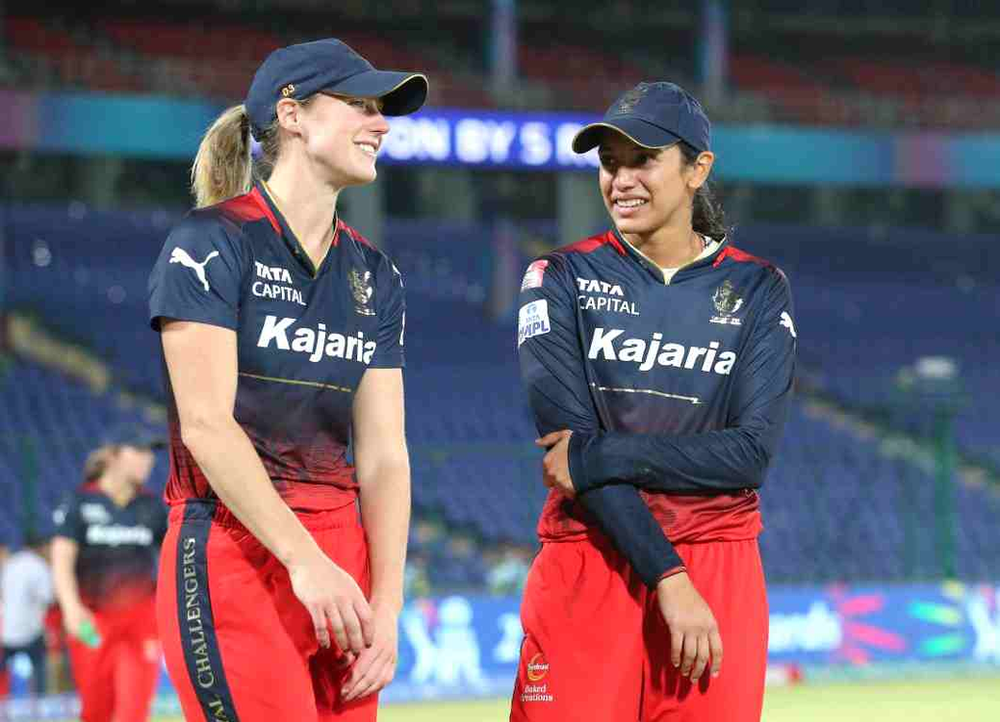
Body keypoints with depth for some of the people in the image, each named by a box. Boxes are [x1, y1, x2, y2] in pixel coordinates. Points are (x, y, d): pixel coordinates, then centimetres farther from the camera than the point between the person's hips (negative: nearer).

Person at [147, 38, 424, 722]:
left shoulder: (373, 274, 15)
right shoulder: (213, 241, -4)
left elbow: (382, 452, 8)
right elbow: (206, 424, -13)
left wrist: (386, 606, -4)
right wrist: (304, 559, -21)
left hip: (341, 557, 7)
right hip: (231, 554, -7)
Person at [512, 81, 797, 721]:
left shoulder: (756, 289, 7)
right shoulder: (563, 279, 5)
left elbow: (753, 450, -5)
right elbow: (567, 438, -7)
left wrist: (600, 455, -14)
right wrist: (669, 577, -16)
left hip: (718, 570, 1)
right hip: (586, 568, -1)